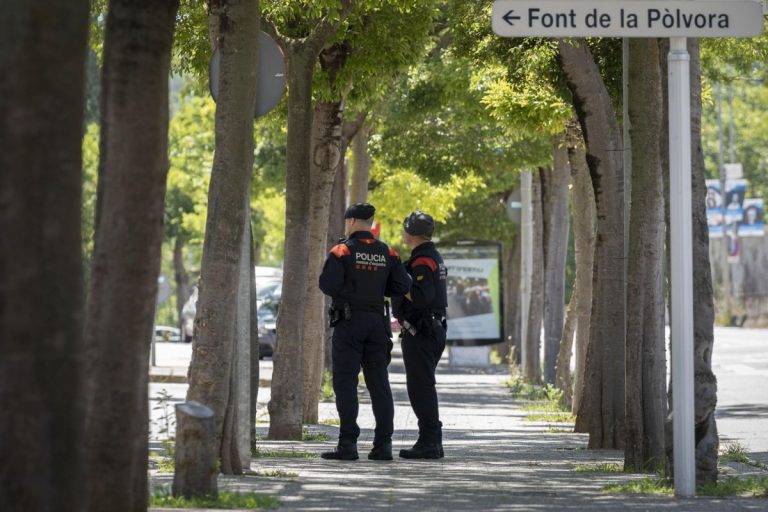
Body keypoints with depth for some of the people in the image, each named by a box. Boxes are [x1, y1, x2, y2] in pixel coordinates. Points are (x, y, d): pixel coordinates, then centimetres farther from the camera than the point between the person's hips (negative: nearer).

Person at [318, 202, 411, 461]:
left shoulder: (342, 251, -7)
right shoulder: (387, 253, 7)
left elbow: (328, 285, -17)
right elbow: (402, 286, 2)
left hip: (349, 322, -4)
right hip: (378, 321, 5)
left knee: (345, 381, -3)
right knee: (378, 382, 7)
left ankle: (348, 444, -10)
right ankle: (383, 444, 3)